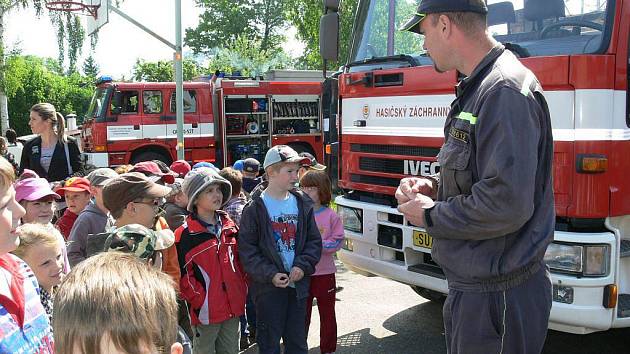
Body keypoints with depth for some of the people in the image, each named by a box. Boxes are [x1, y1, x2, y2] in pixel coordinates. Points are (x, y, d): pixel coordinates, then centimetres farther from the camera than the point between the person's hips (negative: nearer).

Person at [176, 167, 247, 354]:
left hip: (233, 309, 6)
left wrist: (242, 292, 9)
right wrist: (200, 302, -16)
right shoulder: (185, 235, -10)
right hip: (206, 313, -5)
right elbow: (182, 275, -13)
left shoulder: (230, 226, 8)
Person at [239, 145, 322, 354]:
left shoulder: (302, 203, 6)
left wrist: (303, 266, -8)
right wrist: (270, 275, -17)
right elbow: (247, 249, -10)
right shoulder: (255, 208, -8)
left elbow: (314, 240, 7)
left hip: (298, 283, 4)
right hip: (268, 286, -4)